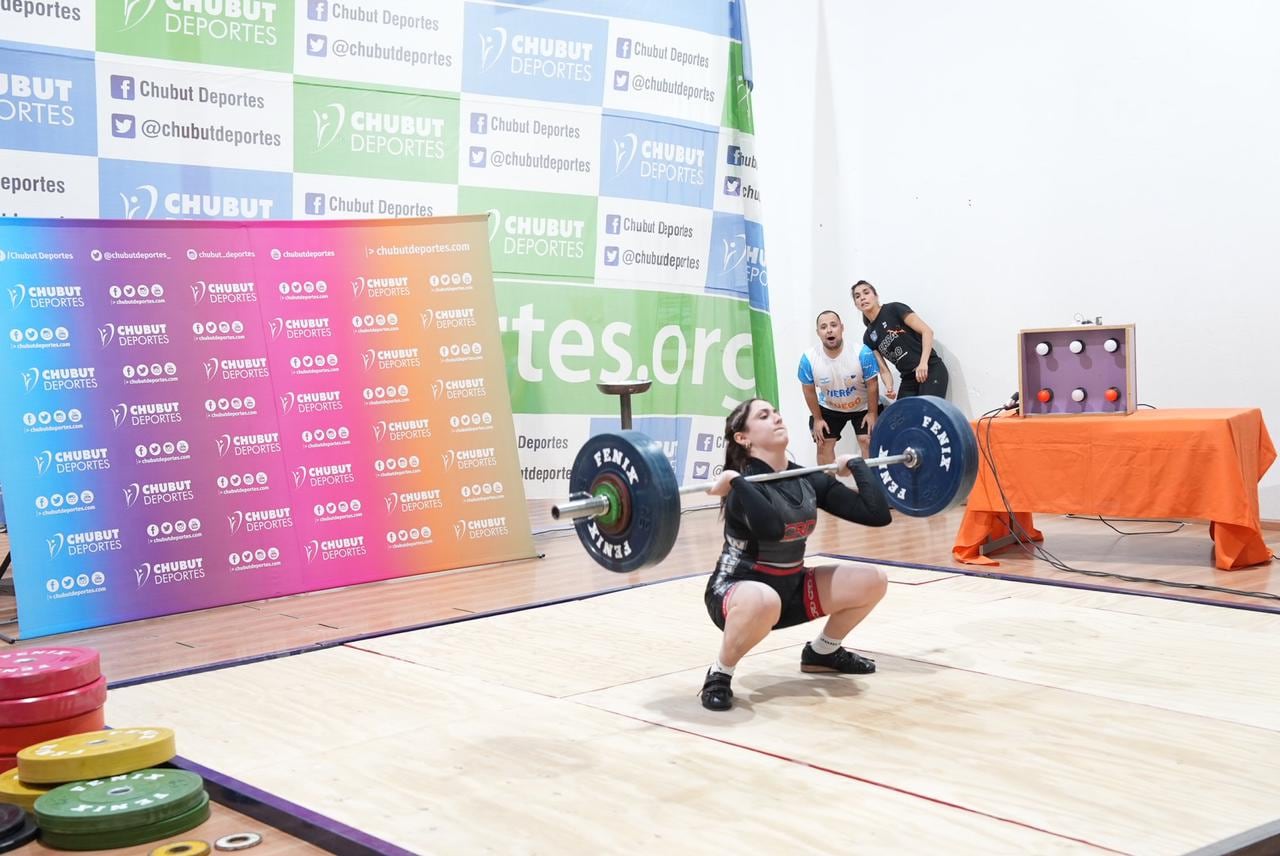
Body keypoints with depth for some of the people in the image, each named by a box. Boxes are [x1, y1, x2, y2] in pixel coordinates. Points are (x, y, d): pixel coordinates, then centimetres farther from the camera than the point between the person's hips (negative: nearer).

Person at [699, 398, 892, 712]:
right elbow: (771, 528, -45)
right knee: (764, 602, -42)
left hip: (791, 589, 7)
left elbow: (877, 513, -7)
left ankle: (822, 652, 19)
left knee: (872, 581, -4)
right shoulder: (742, 485, -22)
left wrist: (855, 464, 3)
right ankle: (719, 675, -17)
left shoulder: (809, 480, -2)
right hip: (738, 590, -7)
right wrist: (735, 482, -39)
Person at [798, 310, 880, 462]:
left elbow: (872, 385, -17)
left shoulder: (862, 353, -32)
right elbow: (809, 390, -10)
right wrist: (817, 418, -3)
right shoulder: (809, 359, -27)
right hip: (829, 408, 2)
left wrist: (872, 413, -10)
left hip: (863, 406, -2)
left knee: (868, 441, -9)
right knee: (823, 444, 2)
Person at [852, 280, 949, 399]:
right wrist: (889, 388, -13)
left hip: (931, 370, -6)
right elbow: (884, 370, 8)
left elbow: (927, 331, -9)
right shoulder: (869, 337, 11)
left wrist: (923, 363, -21)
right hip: (908, 379, 6)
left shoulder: (894, 309, -3)